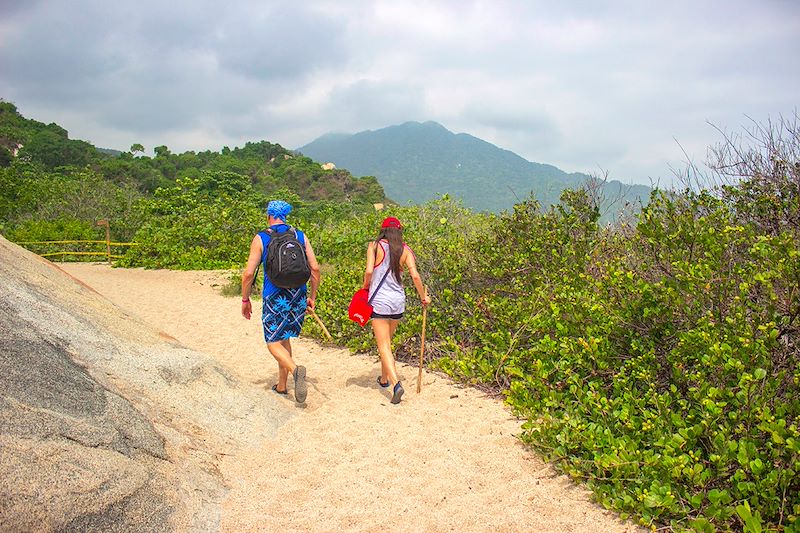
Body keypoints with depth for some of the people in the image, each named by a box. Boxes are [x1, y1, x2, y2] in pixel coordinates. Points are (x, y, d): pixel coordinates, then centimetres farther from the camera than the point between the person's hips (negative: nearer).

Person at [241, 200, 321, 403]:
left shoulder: (260, 239, -2)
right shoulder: (301, 236, 5)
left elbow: (248, 273, -7)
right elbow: (315, 268, 0)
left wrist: (245, 299, 6)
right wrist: (312, 296, 11)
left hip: (274, 297, -4)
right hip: (298, 296, 4)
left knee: (273, 342, 5)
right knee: (283, 338, 20)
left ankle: (295, 369, -24)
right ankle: (282, 385, 25)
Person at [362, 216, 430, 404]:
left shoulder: (375, 246, -3)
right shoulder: (405, 249, 3)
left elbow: (369, 271, -13)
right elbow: (415, 276, -4)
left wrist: (365, 287, 6)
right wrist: (424, 296, 8)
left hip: (379, 301, -4)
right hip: (398, 301, 4)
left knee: (383, 345, -2)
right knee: (387, 341, 23)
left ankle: (396, 383, -18)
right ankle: (384, 378, 36)